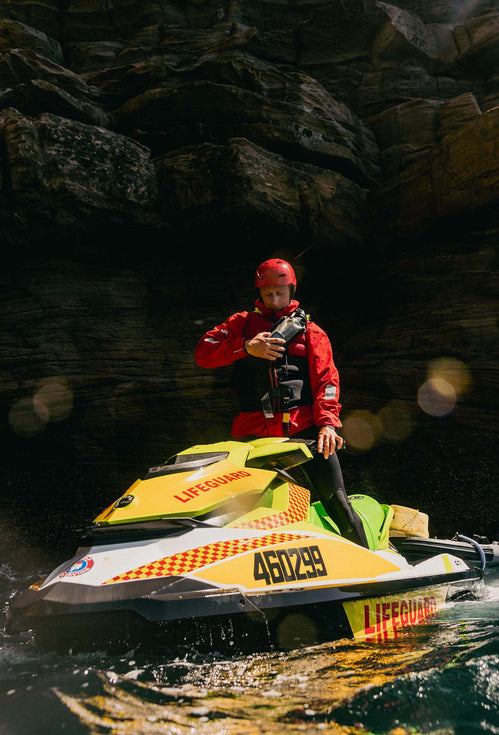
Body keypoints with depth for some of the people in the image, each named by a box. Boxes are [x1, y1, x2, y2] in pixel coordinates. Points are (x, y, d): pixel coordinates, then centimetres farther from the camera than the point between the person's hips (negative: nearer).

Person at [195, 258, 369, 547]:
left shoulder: (311, 331, 17)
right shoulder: (243, 323, 17)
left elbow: (326, 378, 6)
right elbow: (203, 351, 6)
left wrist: (328, 422, -10)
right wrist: (246, 347, -9)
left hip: (306, 428, -1)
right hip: (256, 432, 1)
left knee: (336, 500, -9)